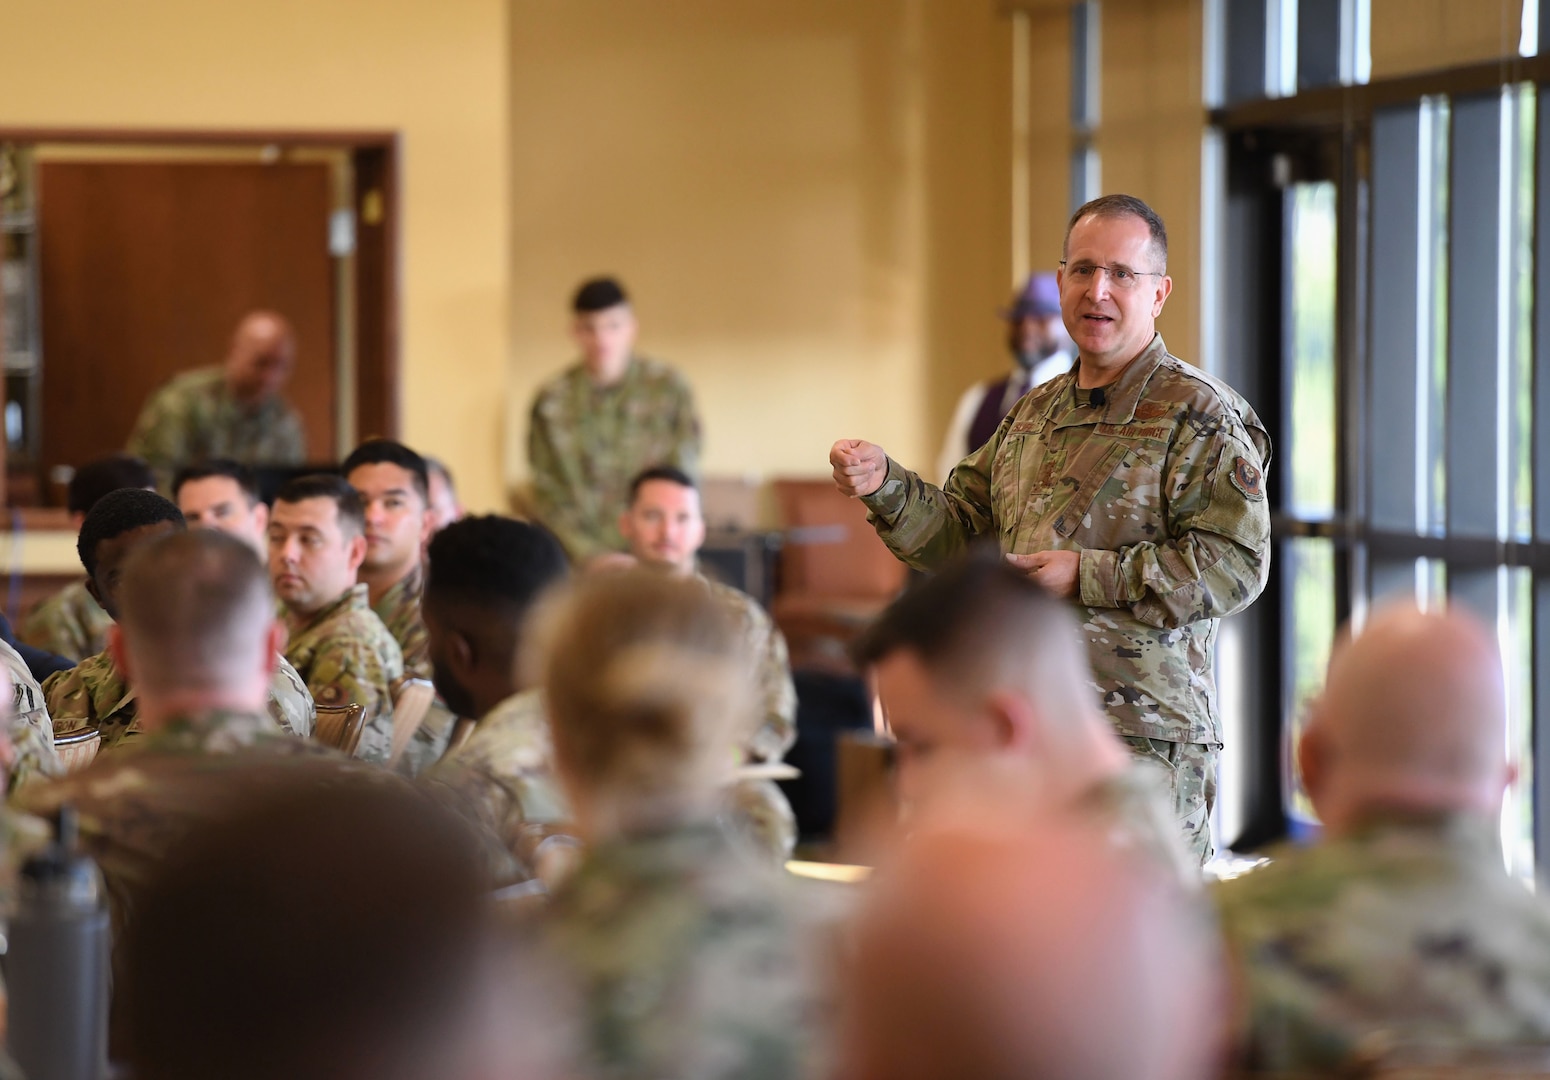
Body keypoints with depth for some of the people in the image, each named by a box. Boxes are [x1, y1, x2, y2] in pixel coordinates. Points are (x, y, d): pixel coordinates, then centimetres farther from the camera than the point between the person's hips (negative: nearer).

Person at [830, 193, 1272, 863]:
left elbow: (1237, 563, -15)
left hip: (1144, 738, -7)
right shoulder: (1034, 414, 18)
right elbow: (958, 531, 22)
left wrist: (1089, 576, -17)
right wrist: (884, 487, 3)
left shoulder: (1203, 417, -5)